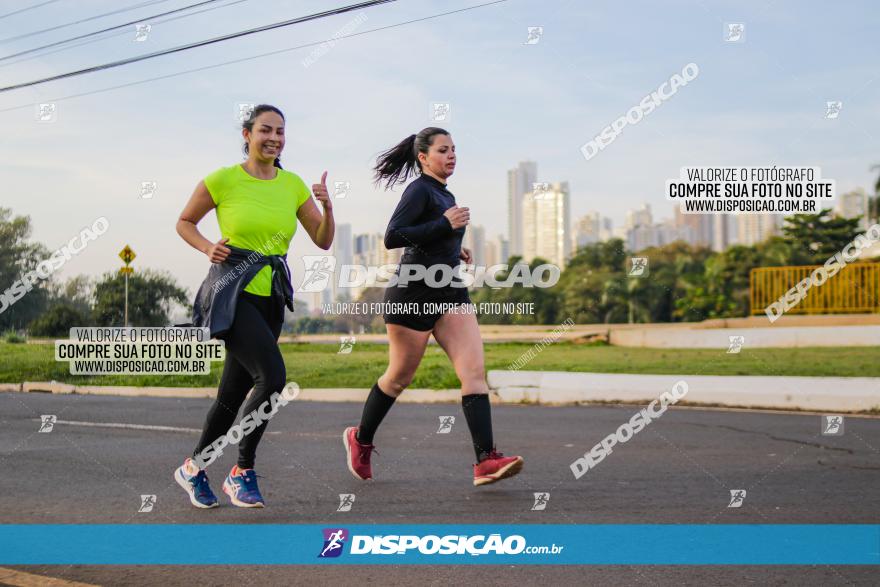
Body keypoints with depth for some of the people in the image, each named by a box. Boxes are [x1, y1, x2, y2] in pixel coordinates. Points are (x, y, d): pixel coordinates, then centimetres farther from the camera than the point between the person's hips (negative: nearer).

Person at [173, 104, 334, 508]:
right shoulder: (222, 180, -5)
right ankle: (242, 472, -5)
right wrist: (208, 248, -10)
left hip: (270, 297, 5)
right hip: (232, 290, -5)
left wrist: (327, 208, -11)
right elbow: (184, 223, 8)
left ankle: (194, 467, 30)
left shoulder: (293, 184, 7)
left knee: (234, 392, 10)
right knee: (272, 376, -22)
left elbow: (323, 241, 7)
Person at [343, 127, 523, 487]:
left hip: (449, 293, 8)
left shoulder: (444, 194, 17)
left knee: (475, 371, -11)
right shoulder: (420, 190, -9)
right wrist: (445, 224, -22)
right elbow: (392, 238, -21)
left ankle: (486, 462, -18)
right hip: (414, 293, -7)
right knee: (400, 378, 7)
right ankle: (360, 439, 31)